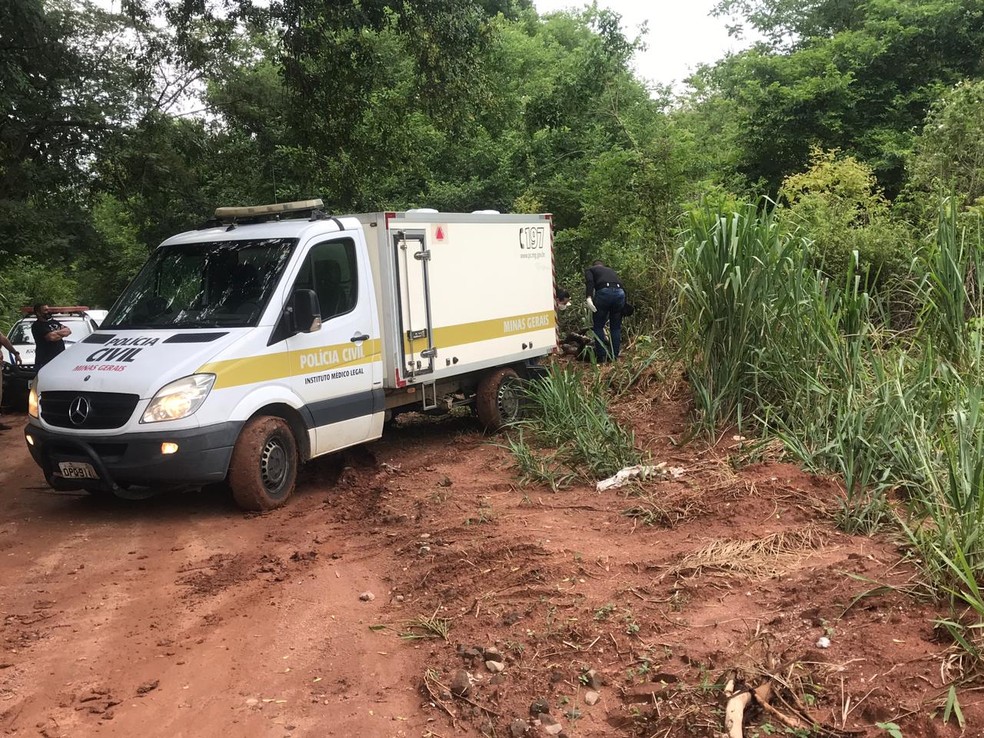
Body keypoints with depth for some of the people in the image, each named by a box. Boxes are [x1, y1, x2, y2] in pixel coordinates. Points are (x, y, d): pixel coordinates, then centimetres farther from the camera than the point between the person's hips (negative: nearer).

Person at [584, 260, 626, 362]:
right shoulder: (611, 270, 38)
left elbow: (589, 281, 1)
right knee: (616, 327, 15)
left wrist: (589, 297, -12)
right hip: (620, 292, 4)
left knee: (598, 326, 8)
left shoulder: (590, 269, 25)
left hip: (604, 292, -4)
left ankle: (602, 357, 6)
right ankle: (614, 356, 17)